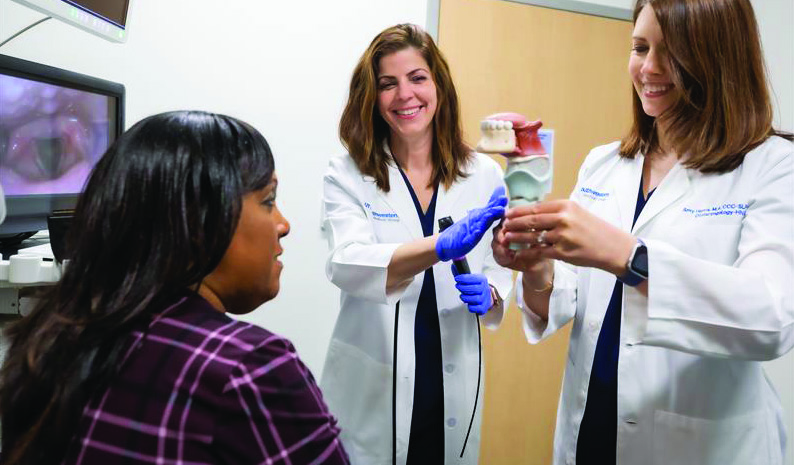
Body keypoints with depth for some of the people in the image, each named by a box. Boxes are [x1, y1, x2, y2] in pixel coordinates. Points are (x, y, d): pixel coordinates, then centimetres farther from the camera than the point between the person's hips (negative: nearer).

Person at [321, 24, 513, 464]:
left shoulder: (484, 174, -1)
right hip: (370, 390, -2)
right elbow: (346, 265, -24)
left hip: (453, 387, 2)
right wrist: (442, 246, -39)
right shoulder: (347, 174, -8)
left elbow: (499, 269, 4)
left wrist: (489, 295, -19)